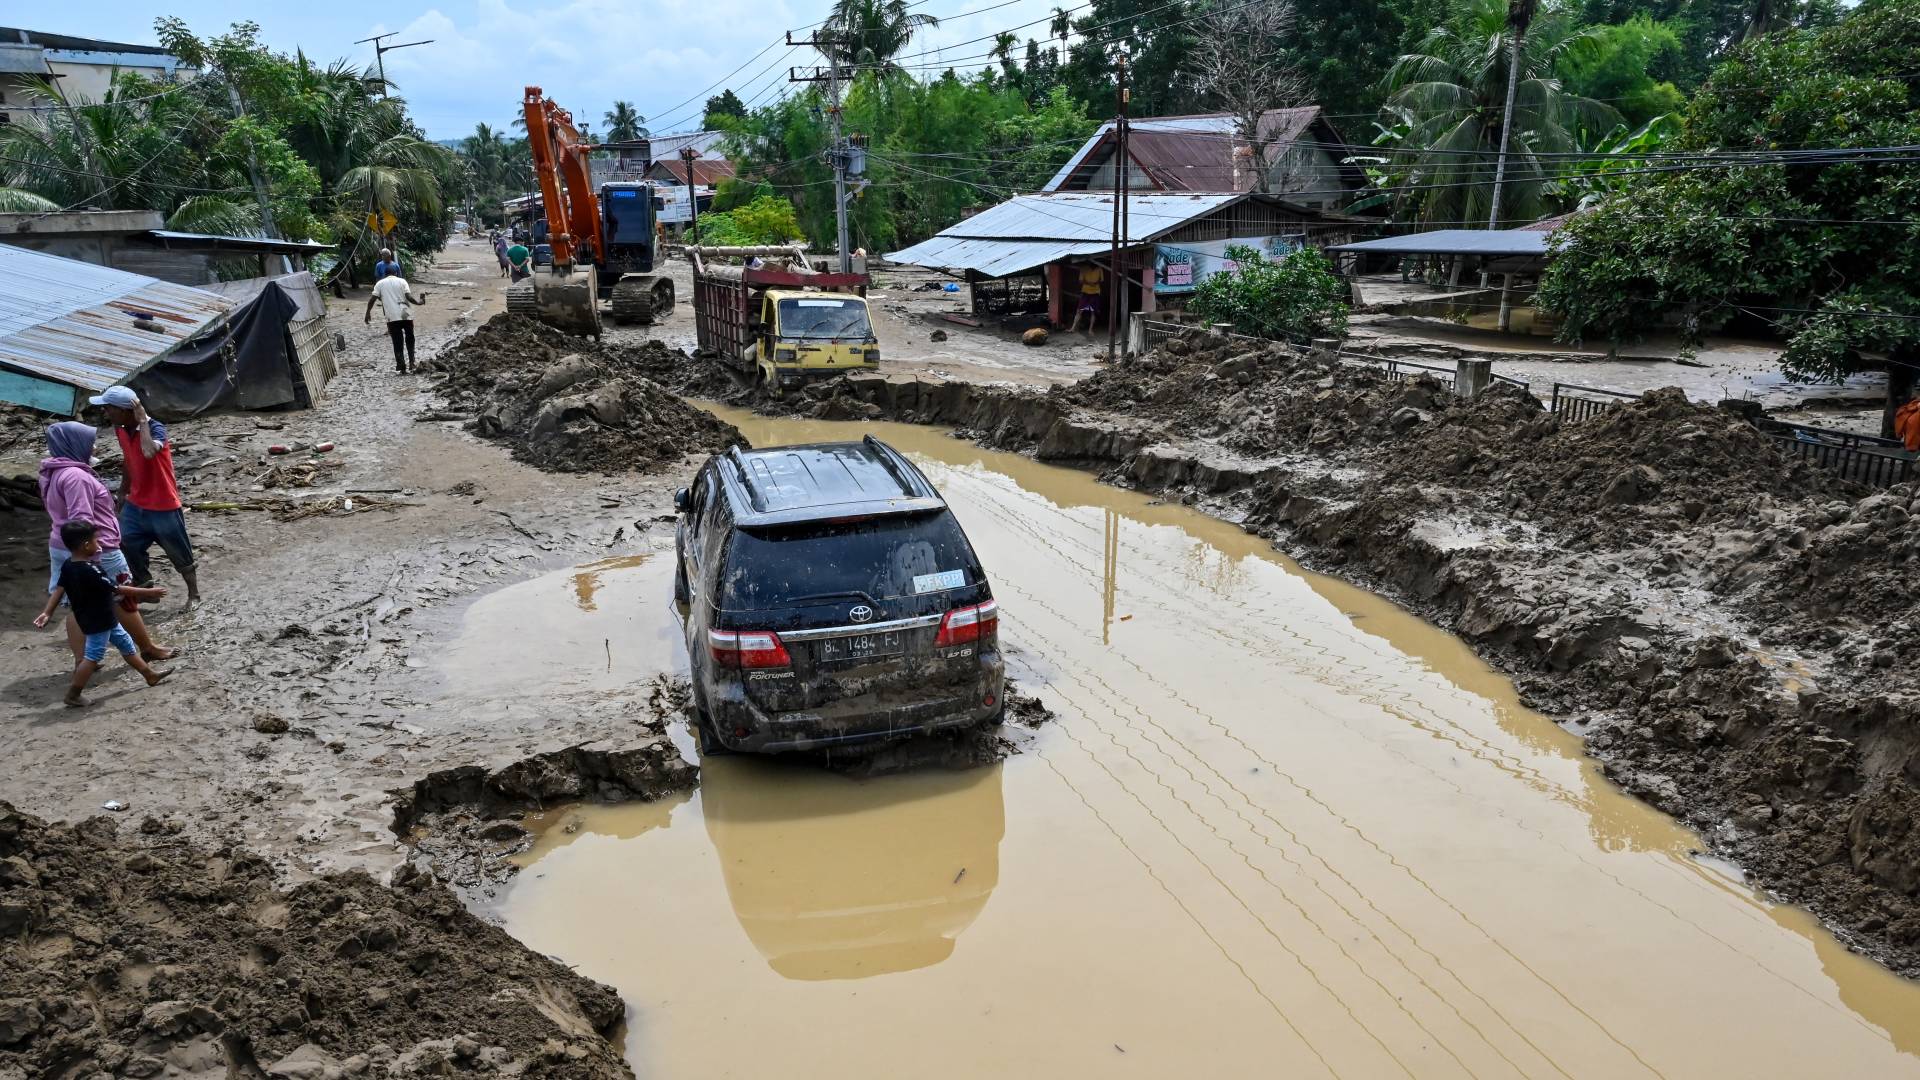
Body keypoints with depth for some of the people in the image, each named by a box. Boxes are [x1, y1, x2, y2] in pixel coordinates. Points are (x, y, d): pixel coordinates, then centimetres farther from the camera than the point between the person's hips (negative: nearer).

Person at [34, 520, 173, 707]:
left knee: (126, 644, 19)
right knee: (93, 656, 0)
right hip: (99, 623, -10)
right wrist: (148, 592, -20)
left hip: (104, 620, 10)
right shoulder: (90, 570, -28)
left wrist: (46, 612, 5)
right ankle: (73, 694, 8)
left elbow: (59, 589, 1)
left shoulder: (68, 566, -1)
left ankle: (150, 675, 29)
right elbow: (117, 589, -25)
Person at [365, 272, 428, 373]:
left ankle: (402, 368, -2)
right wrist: (419, 302, 8)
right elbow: (409, 297, -8)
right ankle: (412, 362, 14)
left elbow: (372, 299, 0)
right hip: (406, 315, 0)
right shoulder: (401, 281, 4)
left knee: (397, 343, 5)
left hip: (392, 317, 0)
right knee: (409, 340, 18)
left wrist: (368, 312, 10)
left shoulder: (380, 283, 7)